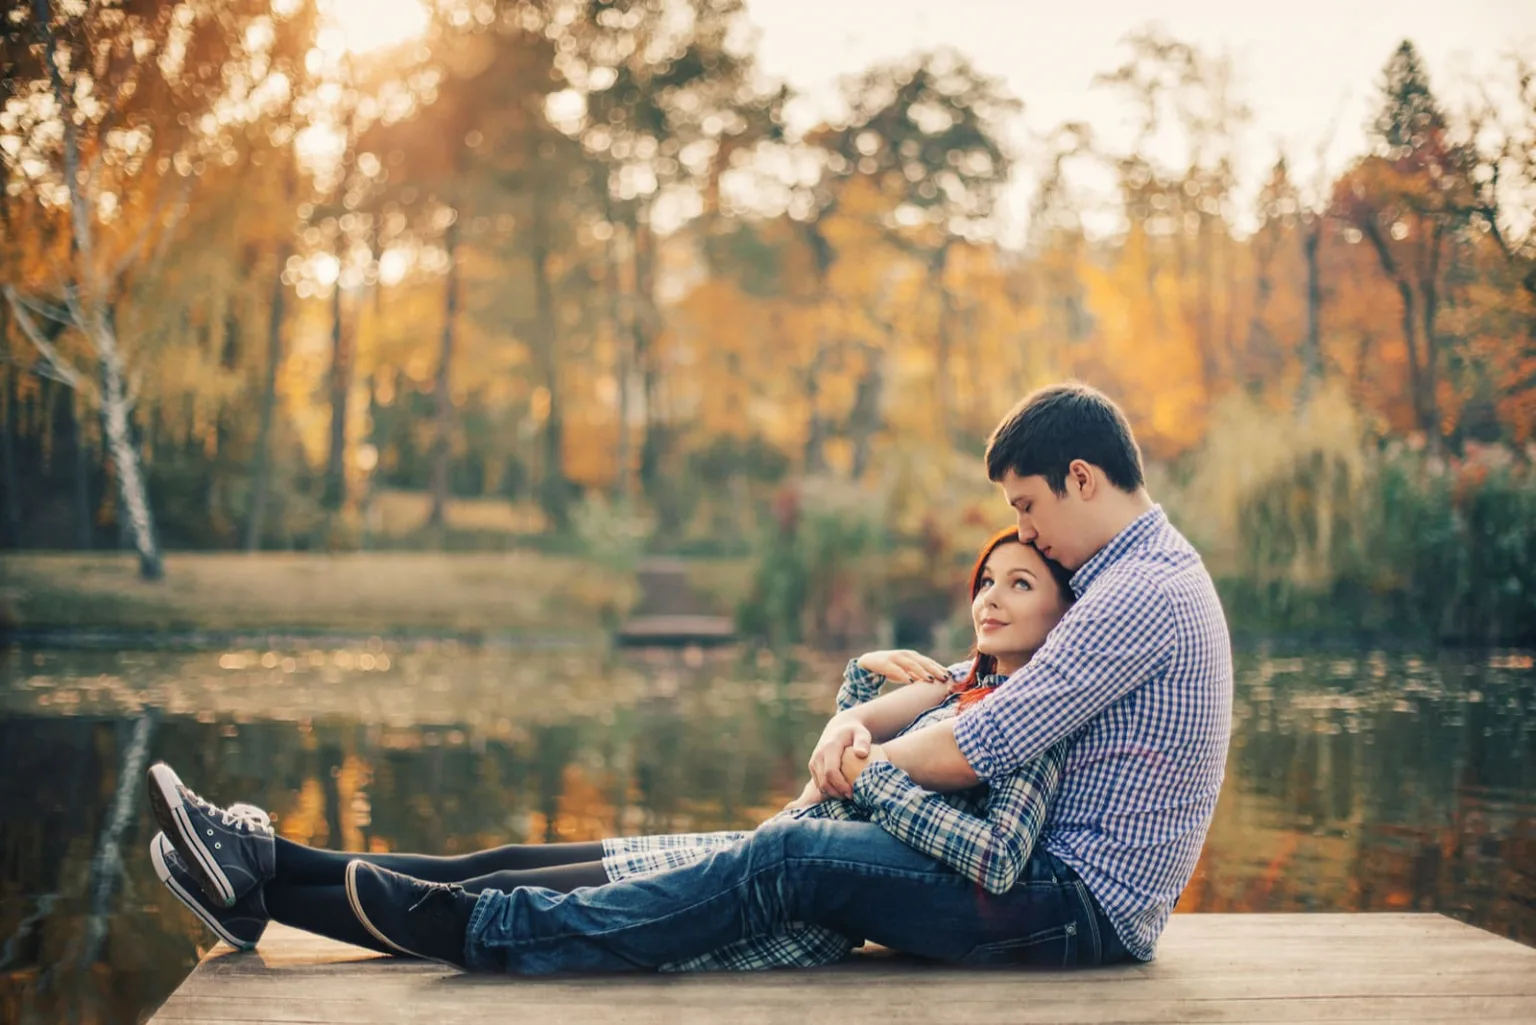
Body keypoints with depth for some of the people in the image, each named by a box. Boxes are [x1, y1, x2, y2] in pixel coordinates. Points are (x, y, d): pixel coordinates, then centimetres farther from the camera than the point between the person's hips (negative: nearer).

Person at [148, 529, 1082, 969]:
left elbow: (998, 863, -24)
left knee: (500, 901, -8)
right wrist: (872, 675, 6)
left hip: (806, 908, -8)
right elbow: (846, 733, 26)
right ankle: (267, 866, 5)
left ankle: (261, 906, -2)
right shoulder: (963, 681, 16)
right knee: (505, 868, 2)